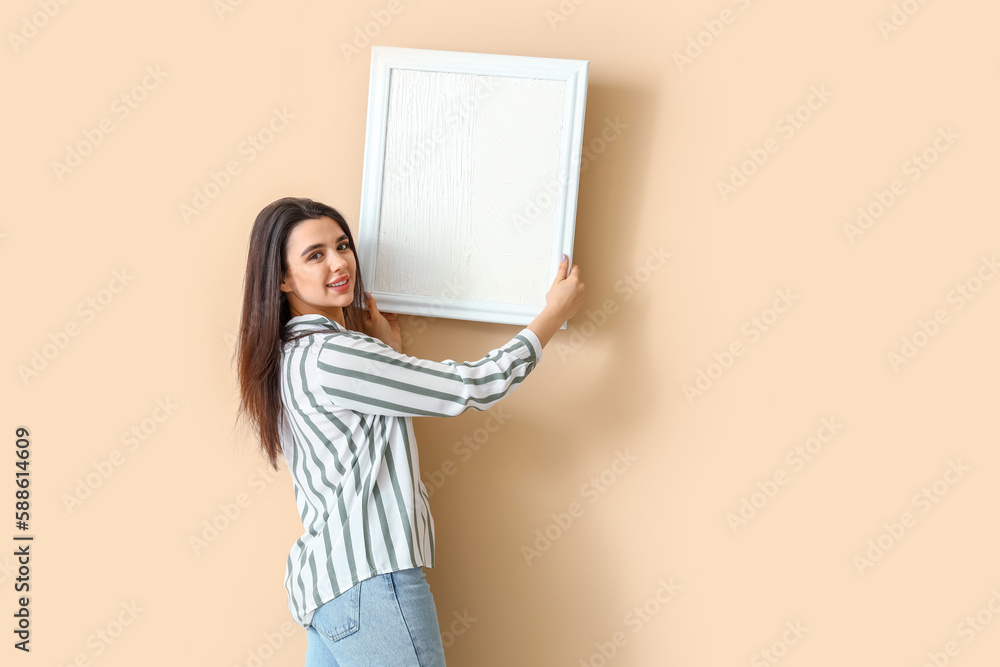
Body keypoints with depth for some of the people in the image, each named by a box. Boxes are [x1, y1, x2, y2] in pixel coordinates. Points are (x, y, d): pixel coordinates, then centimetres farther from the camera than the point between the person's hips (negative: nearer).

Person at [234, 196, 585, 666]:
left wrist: (388, 349, 17)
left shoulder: (291, 357, 13)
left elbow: (378, 437, 22)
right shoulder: (328, 357, -17)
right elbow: (473, 387, -14)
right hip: (369, 579, -10)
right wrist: (557, 312, -3)